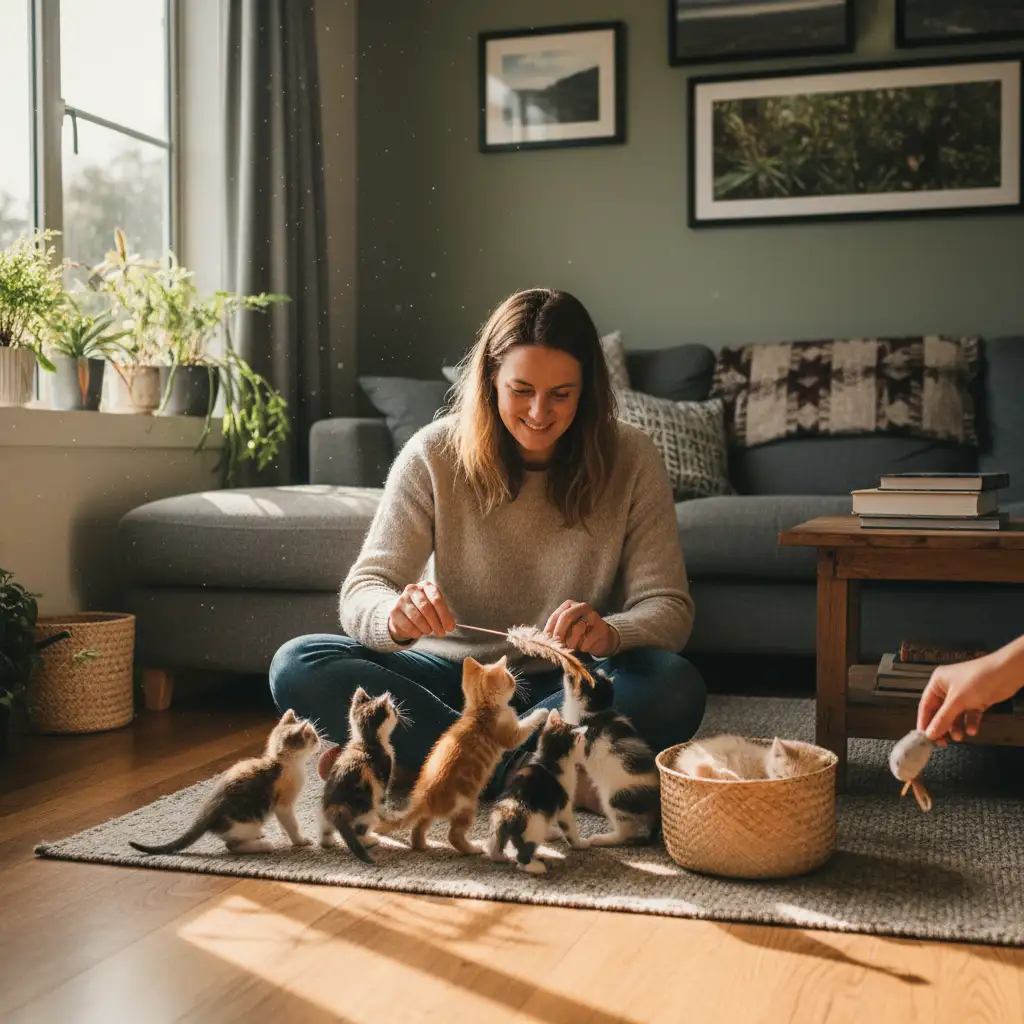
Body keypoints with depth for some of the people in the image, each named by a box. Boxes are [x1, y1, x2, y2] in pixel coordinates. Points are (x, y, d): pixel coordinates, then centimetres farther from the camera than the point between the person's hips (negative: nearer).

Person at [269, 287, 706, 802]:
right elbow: (362, 590, -12)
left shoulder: (630, 459, -7)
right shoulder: (433, 455, -7)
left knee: (676, 689, -31)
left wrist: (608, 633, -34)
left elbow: (669, 609, -10)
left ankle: (415, 754, -23)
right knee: (297, 665, -23)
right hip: (449, 676, 1)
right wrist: (397, 615, -37)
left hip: (564, 684, 0)